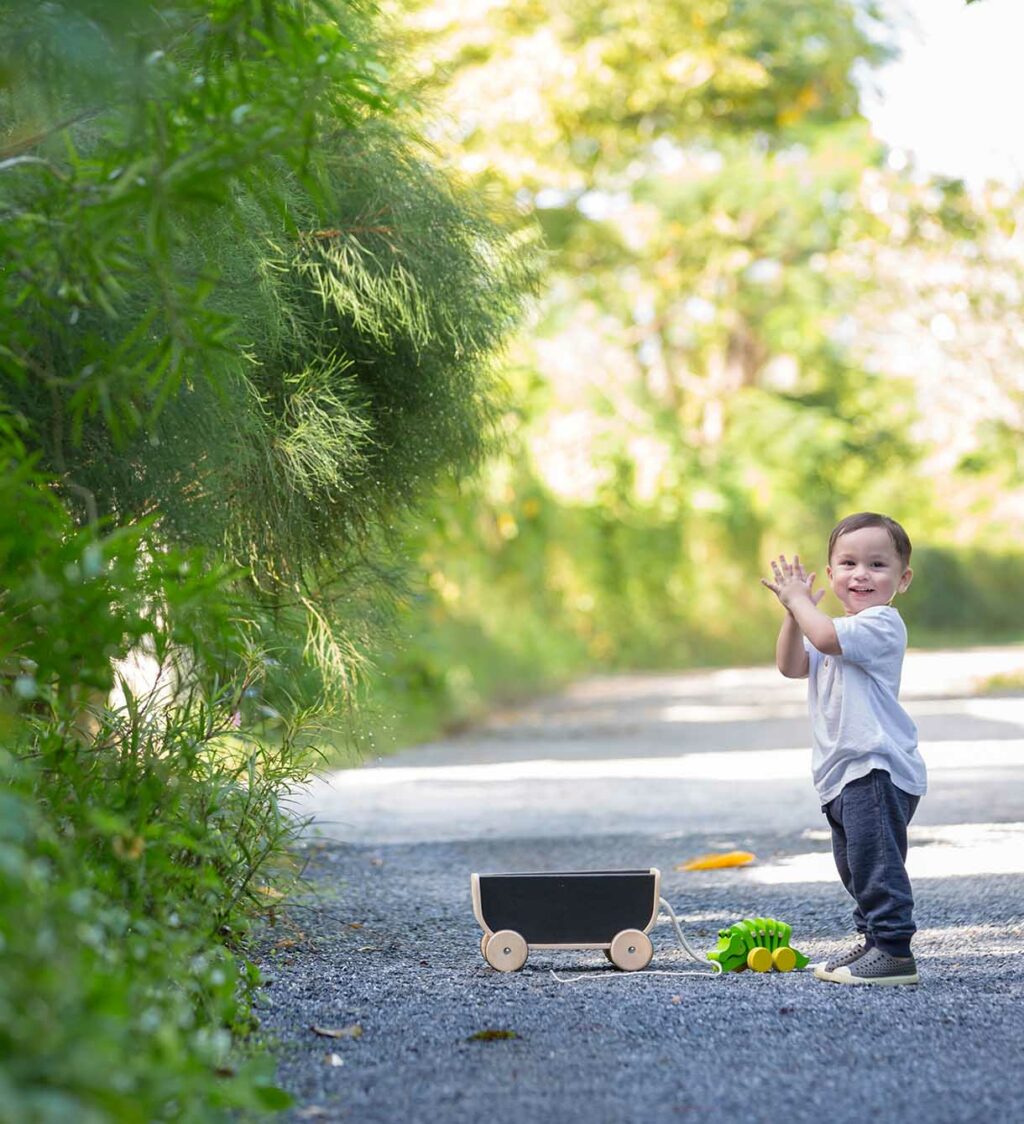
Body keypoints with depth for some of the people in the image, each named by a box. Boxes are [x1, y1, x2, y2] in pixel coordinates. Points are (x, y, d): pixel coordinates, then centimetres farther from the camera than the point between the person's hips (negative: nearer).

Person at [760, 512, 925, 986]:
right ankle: (872, 939, 27)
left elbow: (825, 637, -26)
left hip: (877, 766, -10)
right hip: (844, 772, 10)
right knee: (855, 865, 17)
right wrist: (793, 610, 0)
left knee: (875, 859, -14)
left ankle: (894, 950, -13)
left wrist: (798, 600, -10)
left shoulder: (881, 623, -11)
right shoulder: (840, 631, 21)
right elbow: (792, 665, 11)